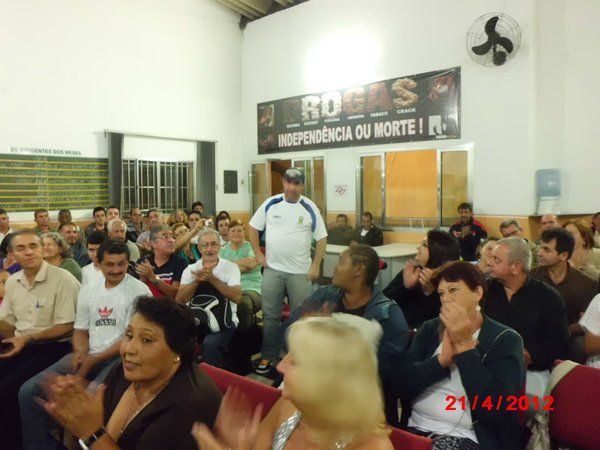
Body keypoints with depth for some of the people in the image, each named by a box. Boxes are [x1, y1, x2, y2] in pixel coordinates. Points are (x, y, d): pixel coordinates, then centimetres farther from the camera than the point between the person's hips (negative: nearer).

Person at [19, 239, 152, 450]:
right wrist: (80, 353, -6)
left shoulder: (138, 291, -6)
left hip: (120, 357, -6)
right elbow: (80, 330, 17)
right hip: (87, 356, 6)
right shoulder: (88, 290, 13)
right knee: (29, 391, -9)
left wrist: (93, 360, -13)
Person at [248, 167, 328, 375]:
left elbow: (322, 238, 0)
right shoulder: (270, 204, 0)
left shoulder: (309, 208, -4)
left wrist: (316, 266, -6)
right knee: (270, 315, 8)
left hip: (300, 272, -1)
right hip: (272, 269, 1)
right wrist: (258, 255, 2)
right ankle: (268, 355, 21)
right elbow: (253, 228, 8)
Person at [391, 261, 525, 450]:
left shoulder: (505, 339, -2)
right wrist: (441, 360, -14)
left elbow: (494, 408, -15)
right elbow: (400, 384, -2)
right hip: (415, 428, 4)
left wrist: (464, 345, -15)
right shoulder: (429, 329, 8)